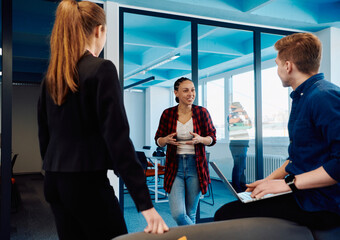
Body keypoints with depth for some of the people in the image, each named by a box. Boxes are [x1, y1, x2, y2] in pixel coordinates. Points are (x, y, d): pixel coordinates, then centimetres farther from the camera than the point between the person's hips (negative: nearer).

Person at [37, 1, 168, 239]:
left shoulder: (51, 76, 8)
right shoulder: (102, 69, -13)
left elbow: (44, 134, 13)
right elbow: (117, 137, -21)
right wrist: (145, 202, -21)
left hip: (55, 182, 8)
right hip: (87, 181, -7)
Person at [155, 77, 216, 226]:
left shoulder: (202, 112, 0)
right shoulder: (167, 114, 1)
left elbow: (212, 138, 4)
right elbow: (158, 140, 9)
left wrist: (200, 139, -17)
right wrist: (166, 140, -14)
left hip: (195, 166, 0)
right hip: (175, 166, 0)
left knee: (191, 214, 10)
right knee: (177, 214, -10)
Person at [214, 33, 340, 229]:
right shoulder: (302, 97, 16)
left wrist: (289, 183, -22)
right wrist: (269, 181, 13)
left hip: (321, 205, -10)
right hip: (300, 193, 10)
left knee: (225, 215, -16)